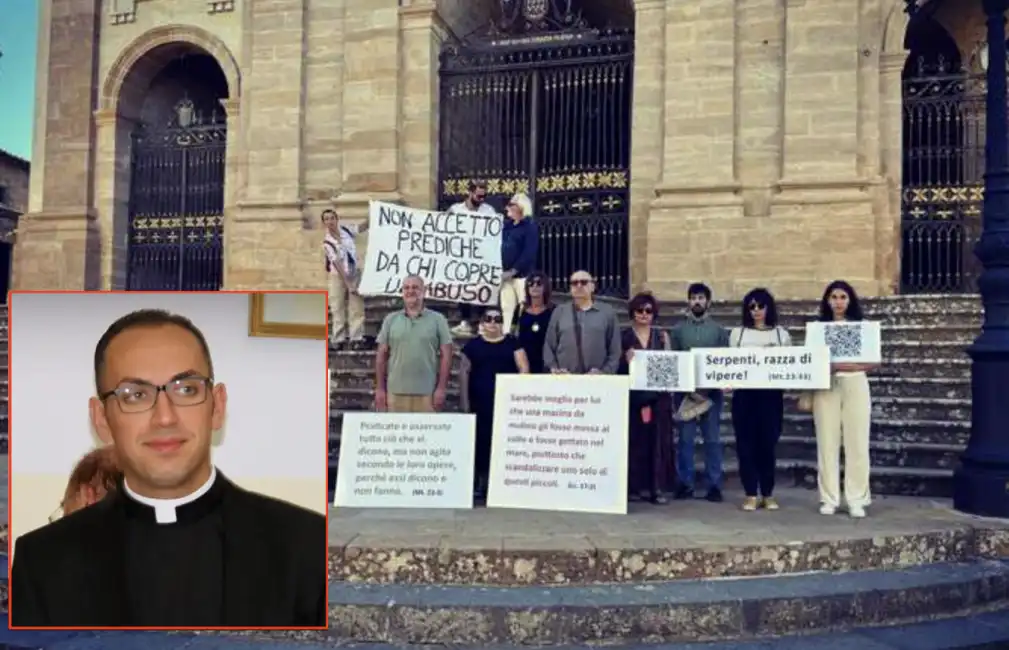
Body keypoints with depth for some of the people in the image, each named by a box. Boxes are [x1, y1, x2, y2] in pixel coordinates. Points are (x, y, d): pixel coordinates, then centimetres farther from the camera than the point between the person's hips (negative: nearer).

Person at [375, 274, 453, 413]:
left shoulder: (437, 319, 5)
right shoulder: (390, 320, 10)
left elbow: (445, 355, 2)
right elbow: (382, 355, 11)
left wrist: (441, 388, -4)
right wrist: (380, 388, 5)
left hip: (427, 392, -2)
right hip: (396, 392, 2)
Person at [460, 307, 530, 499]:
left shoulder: (512, 342, 8)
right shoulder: (473, 344, 10)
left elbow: (524, 369, 3)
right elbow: (464, 372, 8)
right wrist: (465, 400, 2)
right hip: (480, 401, 1)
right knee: (481, 439, 0)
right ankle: (480, 482, 7)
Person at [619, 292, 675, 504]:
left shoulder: (662, 336, 12)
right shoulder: (624, 337, 6)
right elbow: (618, 366, 2)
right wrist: (628, 360, -16)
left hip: (659, 394, 2)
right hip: (633, 395, -2)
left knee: (658, 439, -1)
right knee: (635, 439, -1)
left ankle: (657, 488, 3)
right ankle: (635, 486, 6)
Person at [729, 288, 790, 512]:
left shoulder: (782, 334, 10)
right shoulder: (738, 333, 10)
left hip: (771, 394, 0)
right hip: (744, 394, 0)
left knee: (768, 443, 2)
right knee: (746, 443, 0)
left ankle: (768, 494, 14)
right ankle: (751, 494, 8)